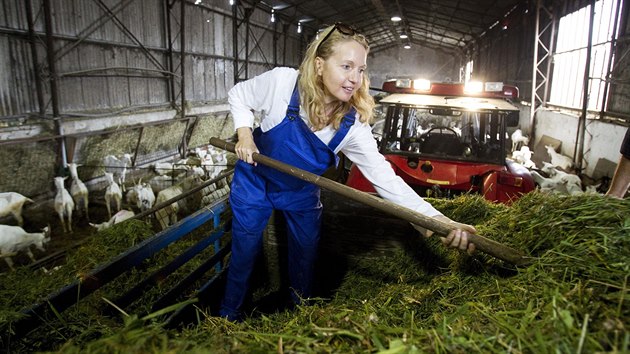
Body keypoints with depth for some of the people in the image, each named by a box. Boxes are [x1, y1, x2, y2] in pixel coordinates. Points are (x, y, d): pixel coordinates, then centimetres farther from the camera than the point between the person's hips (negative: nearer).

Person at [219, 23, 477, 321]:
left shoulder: (354, 126, -23)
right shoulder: (281, 82, -28)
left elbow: (385, 178, -27)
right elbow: (238, 95, -7)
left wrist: (439, 221, -37)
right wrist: (245, 134, -23)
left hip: (302, 194, 2)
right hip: (254, 181, -2)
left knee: (306, 257, 16)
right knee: (245, 252, 9)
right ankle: (229, 316, 37)